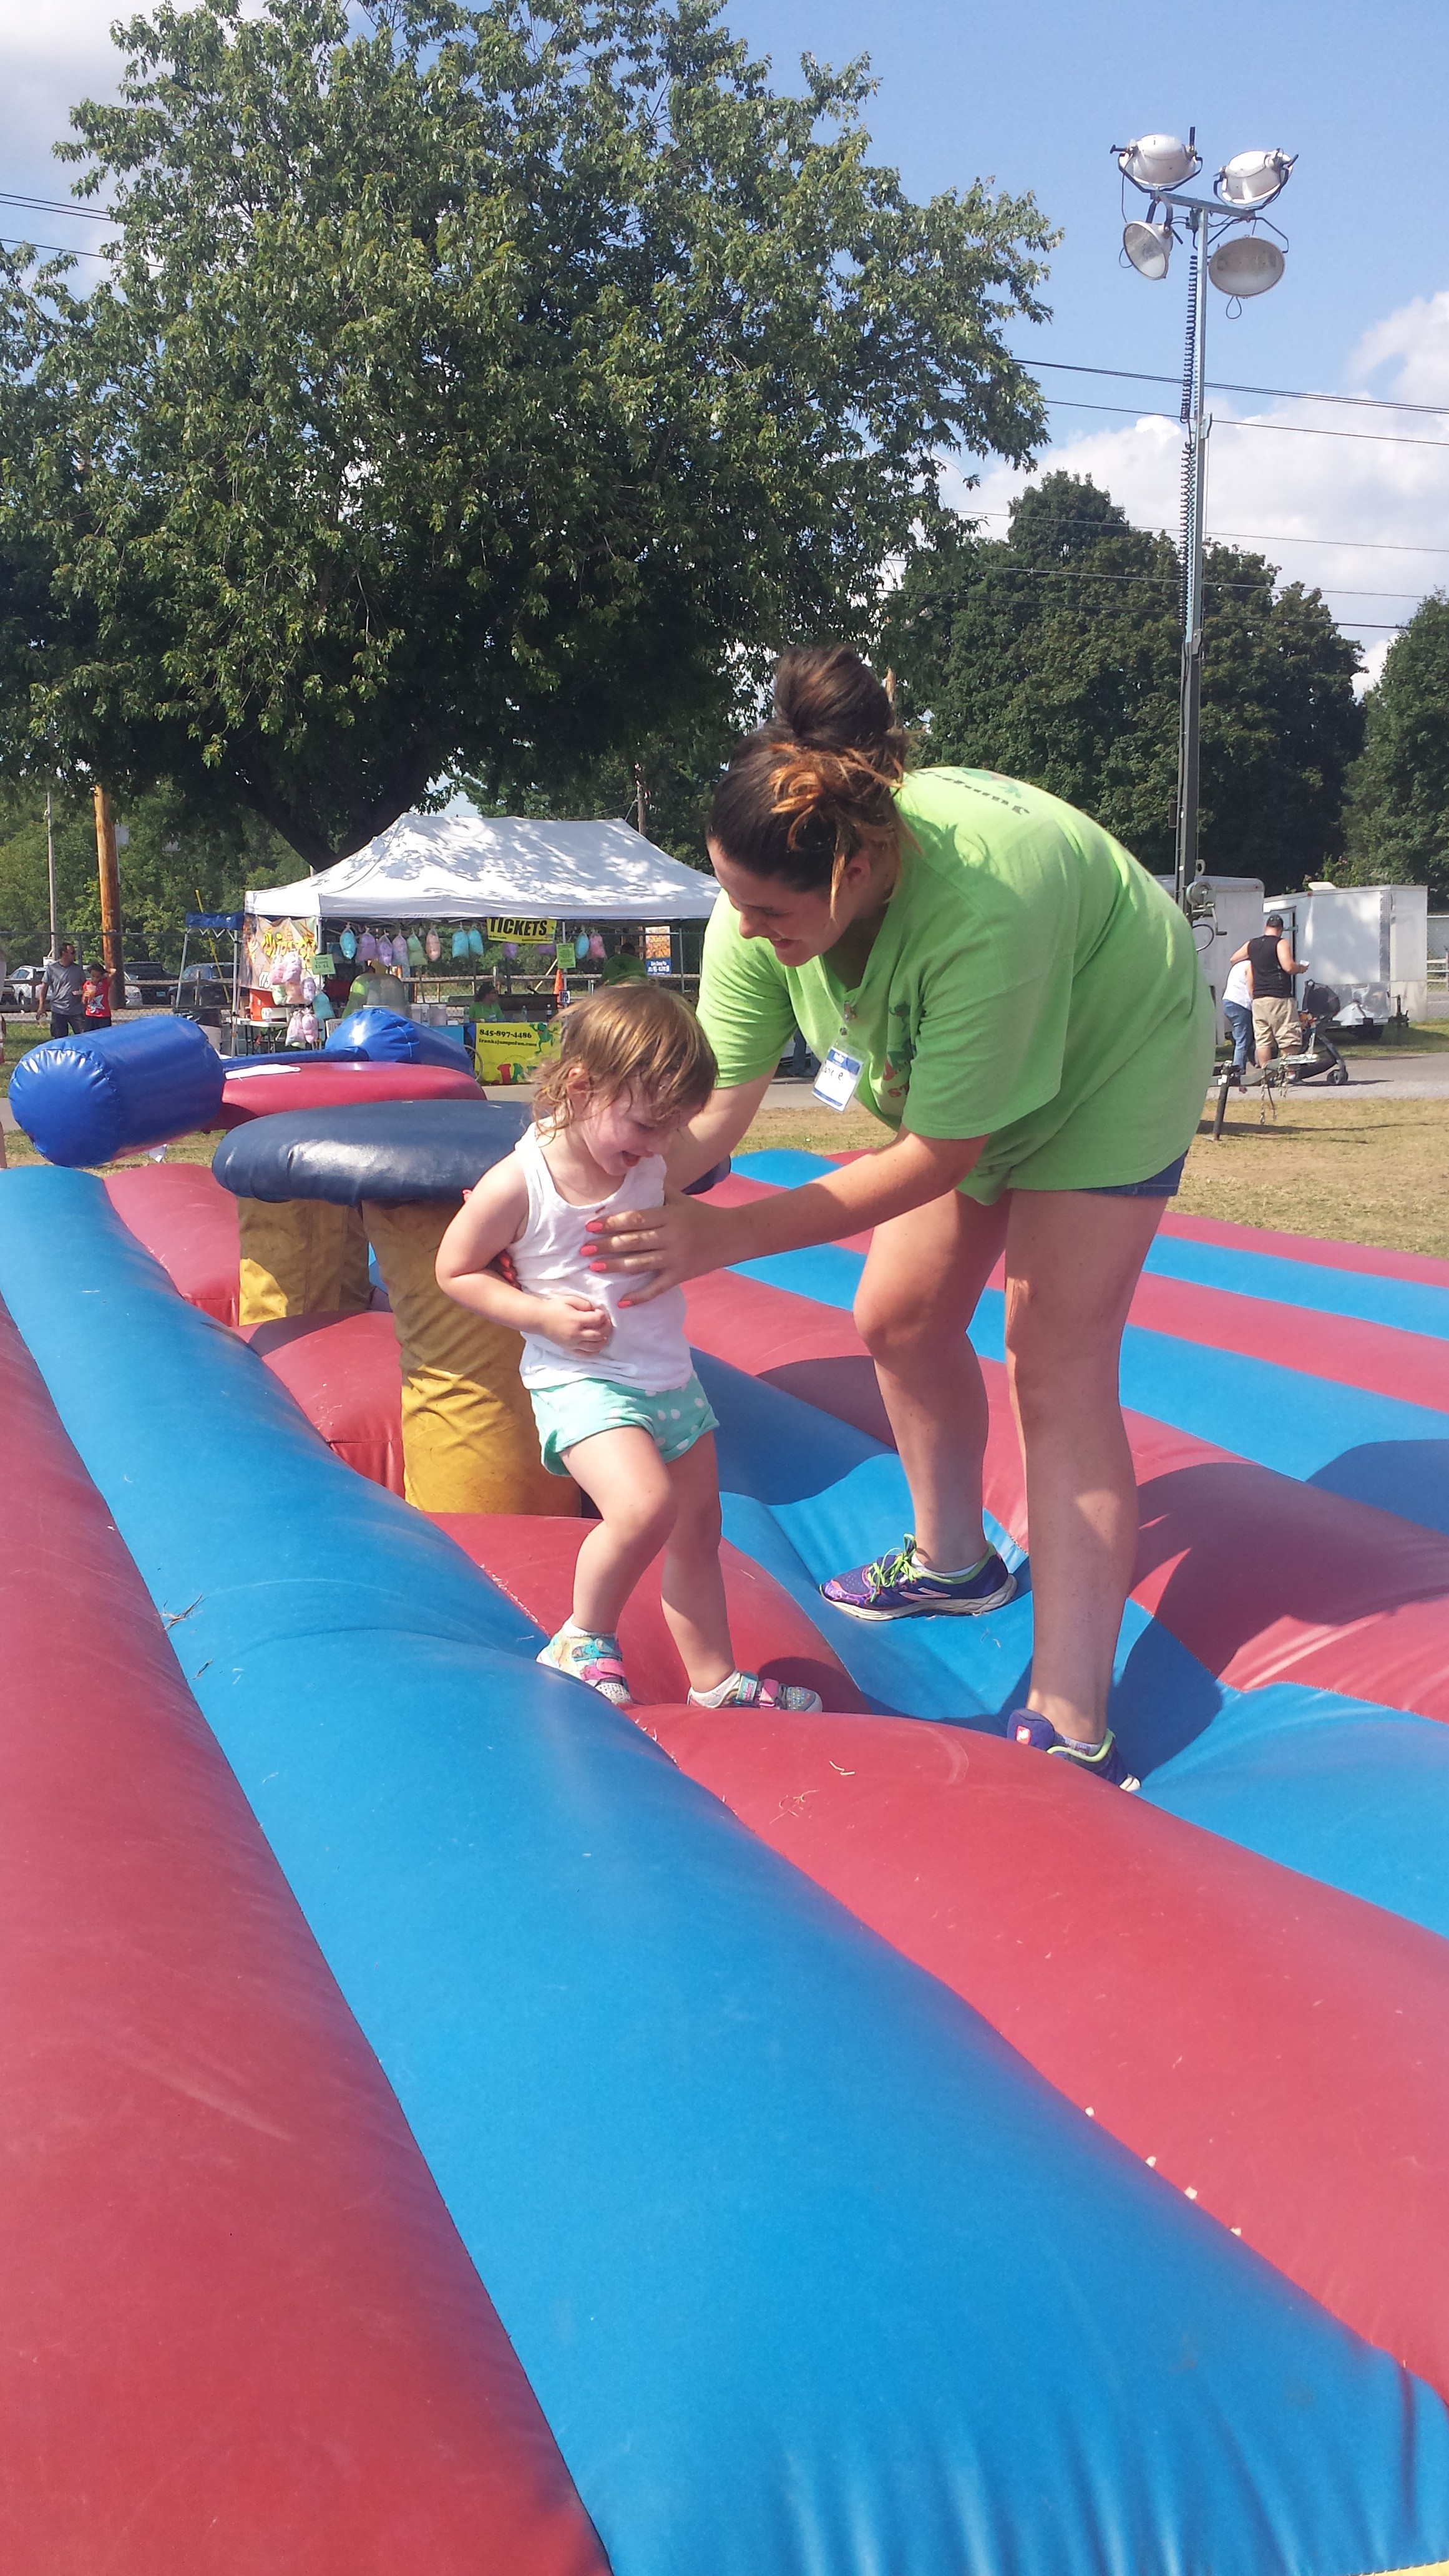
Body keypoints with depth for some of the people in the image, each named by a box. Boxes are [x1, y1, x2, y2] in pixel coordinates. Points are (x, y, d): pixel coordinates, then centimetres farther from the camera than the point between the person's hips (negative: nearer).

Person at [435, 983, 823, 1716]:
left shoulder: (652, 1164, -1)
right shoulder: (518, 1185, -18)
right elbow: (455, 1271, -8)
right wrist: (544, 1315, -18)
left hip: (671, 1375, 7)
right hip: (581, 1382, -7)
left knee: (697, 1533, 15)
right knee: (645, 1505, -28)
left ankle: (715, 1682, 31)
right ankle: (583, 1642, -4)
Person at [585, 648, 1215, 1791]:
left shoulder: (980, 906, -44)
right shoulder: (772, 888, -25)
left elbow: (938, 1154, -35)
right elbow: (712, 1105, -21)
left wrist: (729, 1236, -38)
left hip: (1113, 1056, -7)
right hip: (951, 1069, 7)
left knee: (1058, 1366, -12)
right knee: (900, 1319, 9)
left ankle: (1071, 1727, -11)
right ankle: (953, 1561, 35)